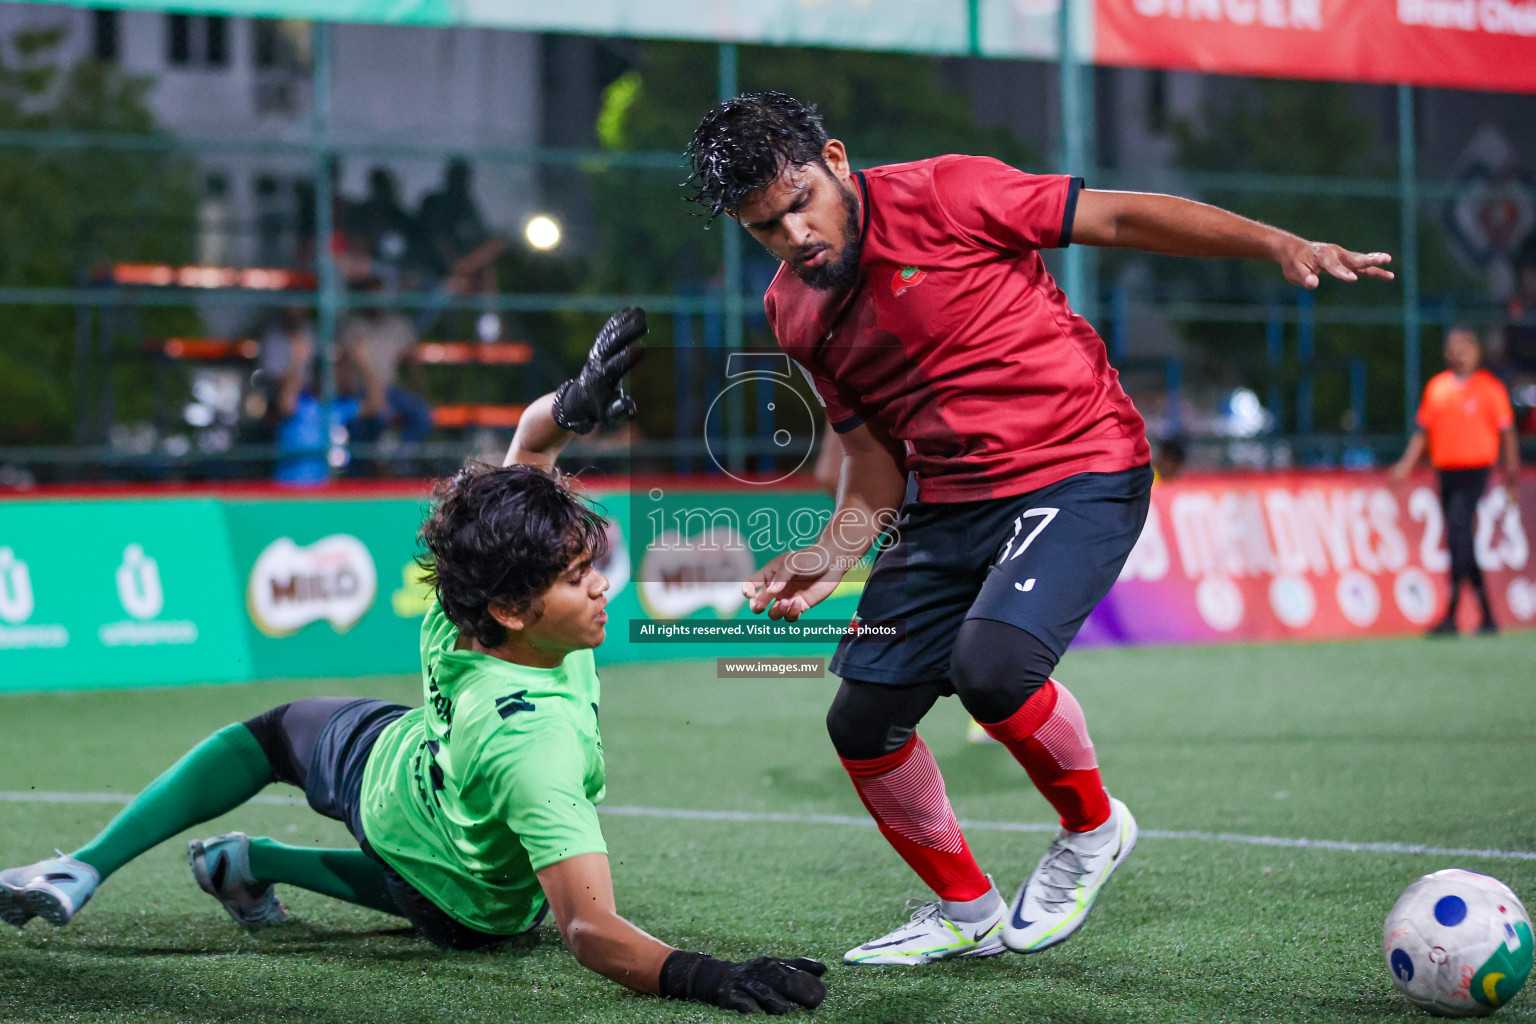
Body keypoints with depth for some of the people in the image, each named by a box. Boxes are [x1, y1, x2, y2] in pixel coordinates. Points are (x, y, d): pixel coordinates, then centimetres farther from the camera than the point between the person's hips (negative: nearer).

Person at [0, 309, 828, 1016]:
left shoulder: (458, 614, -35)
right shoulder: (535, 743, -50)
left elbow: (525, 445, -21)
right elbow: (588, 929, -55)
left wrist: (572, 403, -43)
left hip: (389, 764, 2)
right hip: (482, 912, -2)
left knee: (273, 735, 33)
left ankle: (80, 872, 26)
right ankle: (259, 865, 33)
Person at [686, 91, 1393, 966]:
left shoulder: (942, 196, -12)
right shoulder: (794, 312, 7)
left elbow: (1119, 217, -9)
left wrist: (1280, 246, -16)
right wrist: (832, 556, -1)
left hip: (1080, 474, -7)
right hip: (952, 502, 7)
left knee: (988, 664, -29)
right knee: (863, 723, 2)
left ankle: (1093, 828, 1)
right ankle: (967, 912, 25)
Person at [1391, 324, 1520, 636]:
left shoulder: (1490, 387, -1)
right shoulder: (1436, 386, 12)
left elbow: (1507, 432, 2)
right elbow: (1423, 429, 15)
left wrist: (1511, 473, -1)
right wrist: (1408, 463, 2)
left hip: (1475, 470, -6)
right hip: (1445, 470, 6)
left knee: (1458, 531, -20)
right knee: (1460, 542, 8)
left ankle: (1451, 615, -22)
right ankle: (1487, 616, 19)